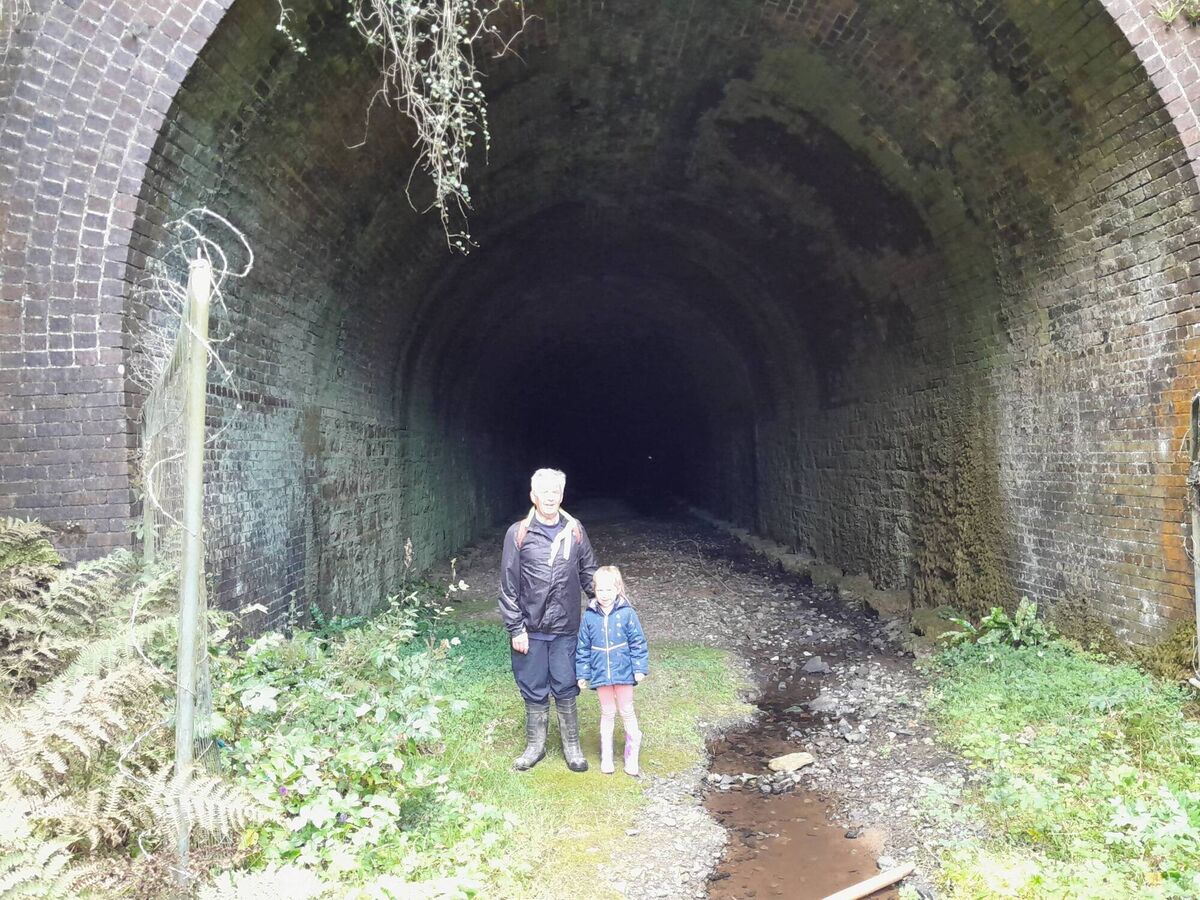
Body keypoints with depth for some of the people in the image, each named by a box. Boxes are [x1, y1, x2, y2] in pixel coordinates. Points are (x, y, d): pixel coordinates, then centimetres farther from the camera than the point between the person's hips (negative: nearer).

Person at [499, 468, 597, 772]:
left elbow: (589, 574, 9)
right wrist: (515, 628, -7)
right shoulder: (518, 533, -6)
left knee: (566, 690, 11)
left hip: (565, 628, 1)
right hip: (530, 629, -1)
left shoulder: (575, 531, 1)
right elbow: (508, 586, -5)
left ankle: (572, 746, 27)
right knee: (534, 691, 12)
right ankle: (535, 746, 29)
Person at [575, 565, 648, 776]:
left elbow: (638, 642, -5)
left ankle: (632, 756, 23)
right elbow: (582, 647, 3)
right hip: (600, 673, 2)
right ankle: (606, 757, 24)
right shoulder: (589, 616, -4)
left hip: (623, 671, -2)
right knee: (607, 713, 14)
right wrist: (582, 674, 3)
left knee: (626, 712, 10)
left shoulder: (627, 614, -9)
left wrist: (639, 668, -8)